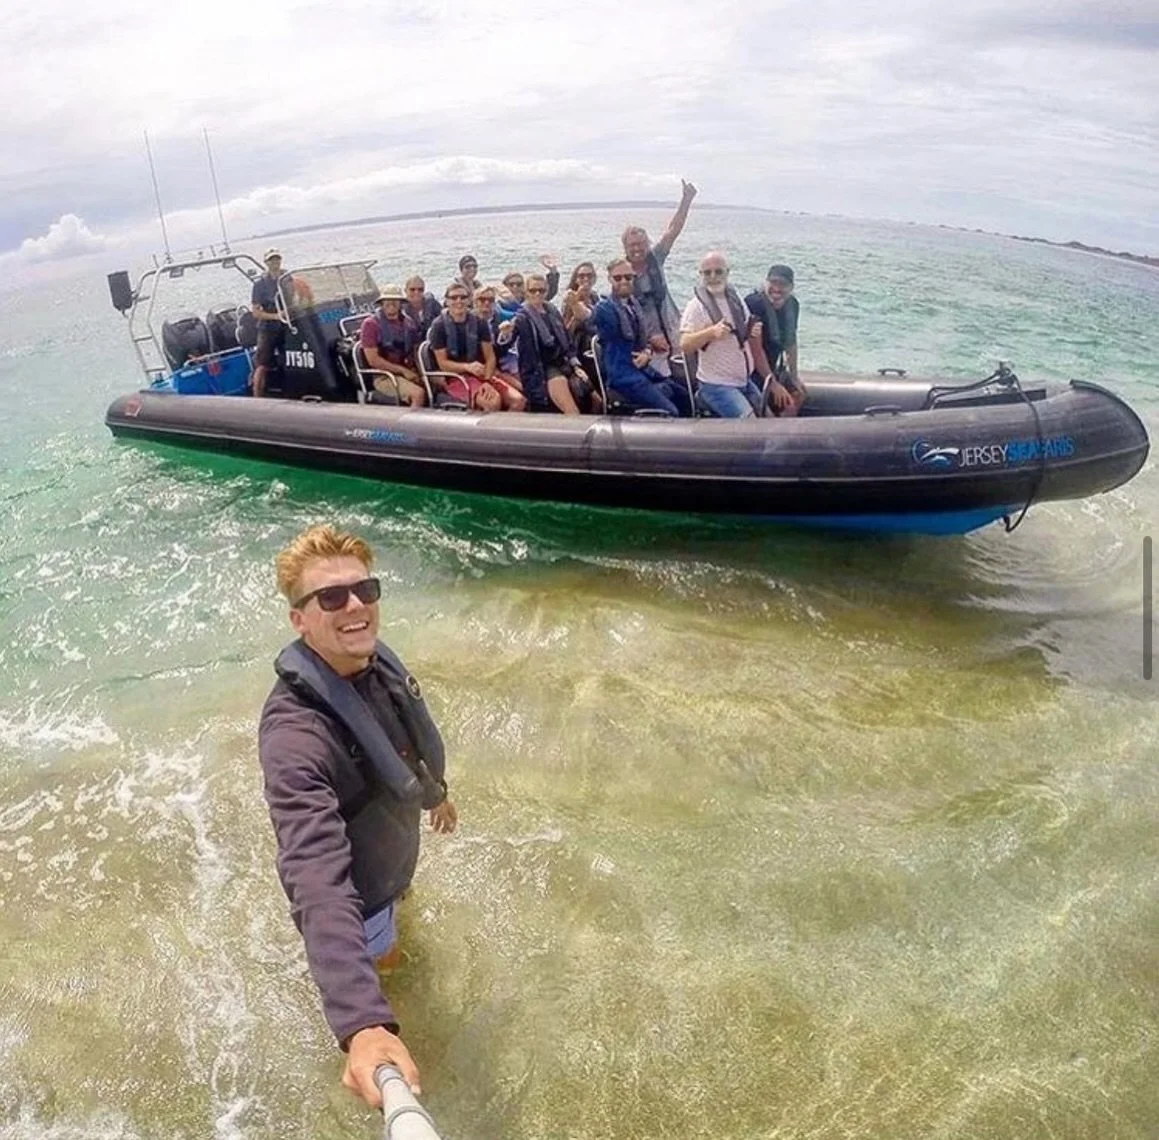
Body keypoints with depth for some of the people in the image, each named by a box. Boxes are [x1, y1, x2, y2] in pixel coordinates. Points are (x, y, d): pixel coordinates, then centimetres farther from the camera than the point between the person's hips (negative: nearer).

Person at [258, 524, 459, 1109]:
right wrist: (362, 1023, -62)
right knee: (372, 954, 25)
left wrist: (435, 791, 20)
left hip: (393, 848, 6)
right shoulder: (294, 733, -44)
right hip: (355, 885, -6)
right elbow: (319, 881, -53)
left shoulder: (379, 662, -19)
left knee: (388, 904, 36)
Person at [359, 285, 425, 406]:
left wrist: (418, 370, 0)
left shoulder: (408, 323, 14)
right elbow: (373, 360, -9)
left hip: (410, 373, 6)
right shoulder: (371, 324, -2)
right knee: (419, 393, -33)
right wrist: (402, 370, -13)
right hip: (384, 376, -6)